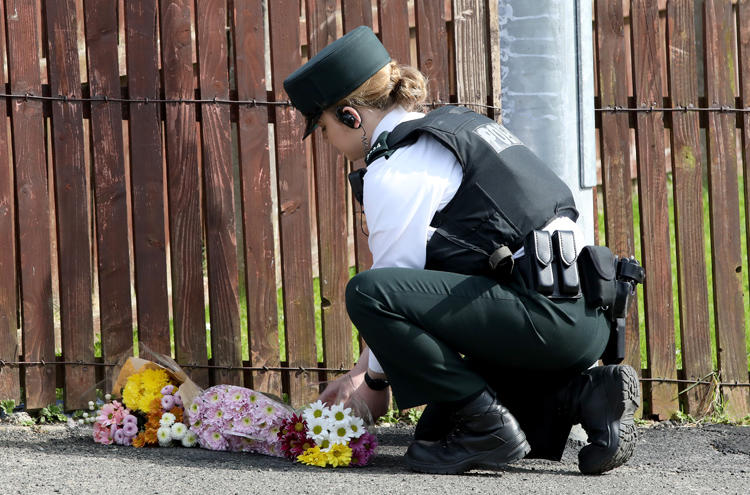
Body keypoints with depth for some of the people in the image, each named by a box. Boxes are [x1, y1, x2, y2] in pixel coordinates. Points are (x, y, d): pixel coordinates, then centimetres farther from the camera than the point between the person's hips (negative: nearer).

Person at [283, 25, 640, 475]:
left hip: (544, 316, -10)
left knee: (368, 292, -19)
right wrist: (364, 370, 29)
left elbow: (397, 276, -5)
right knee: (440, 428, 22)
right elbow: (417, 277, 28)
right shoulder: (454, 124, 23)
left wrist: (375, 382, 10)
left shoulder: (396, 169, -8)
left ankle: (486, 425, -12)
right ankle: (585, 395, 8)